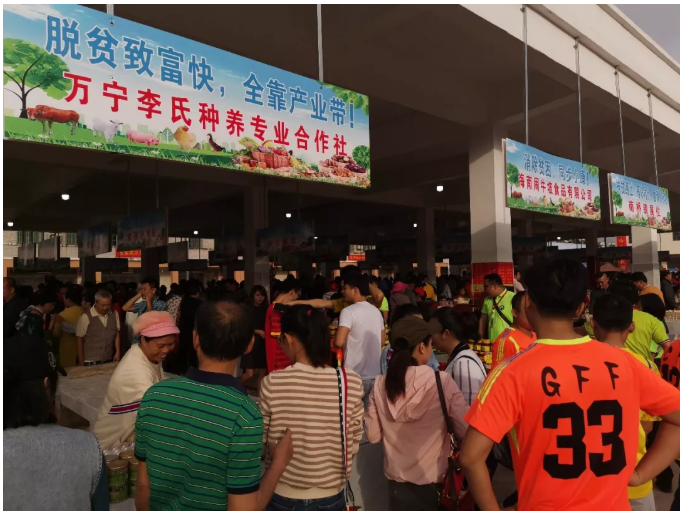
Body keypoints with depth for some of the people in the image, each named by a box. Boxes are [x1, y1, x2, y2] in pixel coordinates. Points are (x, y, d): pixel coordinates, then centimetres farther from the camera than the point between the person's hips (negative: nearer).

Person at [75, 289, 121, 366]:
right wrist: (81, 361, -2)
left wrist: (118, 352, 4)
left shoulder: (114, 314, 1)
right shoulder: (86, 317, -12)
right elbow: (79, 339, -6)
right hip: (91, 362, -4)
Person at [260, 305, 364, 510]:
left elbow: (260, 442, -7)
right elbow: (354, 443, -3)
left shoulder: (273, 383, -19)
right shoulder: (351, 382, -13)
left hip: (283, 497, -1)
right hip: (331, 497, 2)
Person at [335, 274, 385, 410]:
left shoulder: (348, 311, -14)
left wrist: (346, 346, -3)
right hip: (375, 374, 7)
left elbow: (339, 342, -24)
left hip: (355, 375, -7)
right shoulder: (376, 311, 8)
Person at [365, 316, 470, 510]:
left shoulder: (380, 385, -10)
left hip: (397, 479, 3)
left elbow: (373, 435, -2)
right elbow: (465, 430, -12)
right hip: (434, 480, -3)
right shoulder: (442, 382, -18)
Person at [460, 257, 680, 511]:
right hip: (613, 506, 3)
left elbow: (471, 457, -23)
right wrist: (638, 475, 3)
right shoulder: (622, 362, -8)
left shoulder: (514, 371, -20)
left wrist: (494, 511, -8)